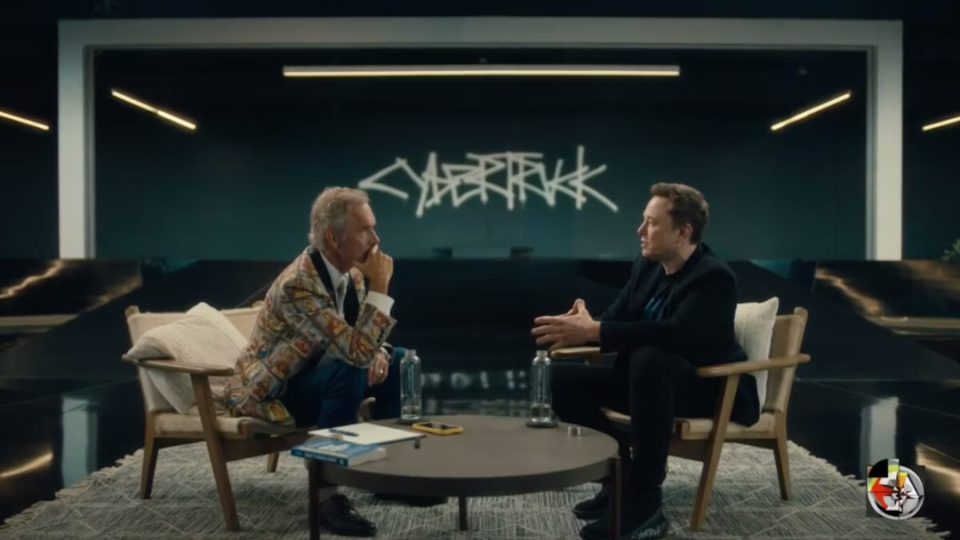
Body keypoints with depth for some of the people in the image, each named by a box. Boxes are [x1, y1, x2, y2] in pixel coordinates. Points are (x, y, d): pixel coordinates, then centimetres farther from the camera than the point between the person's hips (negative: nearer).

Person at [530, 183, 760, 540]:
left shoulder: (714, 277, -20)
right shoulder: (647, 266, 3)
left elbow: (675, 333, -35)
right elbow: (616, 319, 0)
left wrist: (592, 331, -39)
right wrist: (578, 329, -24)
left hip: (709, 387, -8)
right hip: (651, 379, 8)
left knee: (648, 359, -39)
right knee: (563, 377, -7)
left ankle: (644, 503, -32)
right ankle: (619, 477, 2)